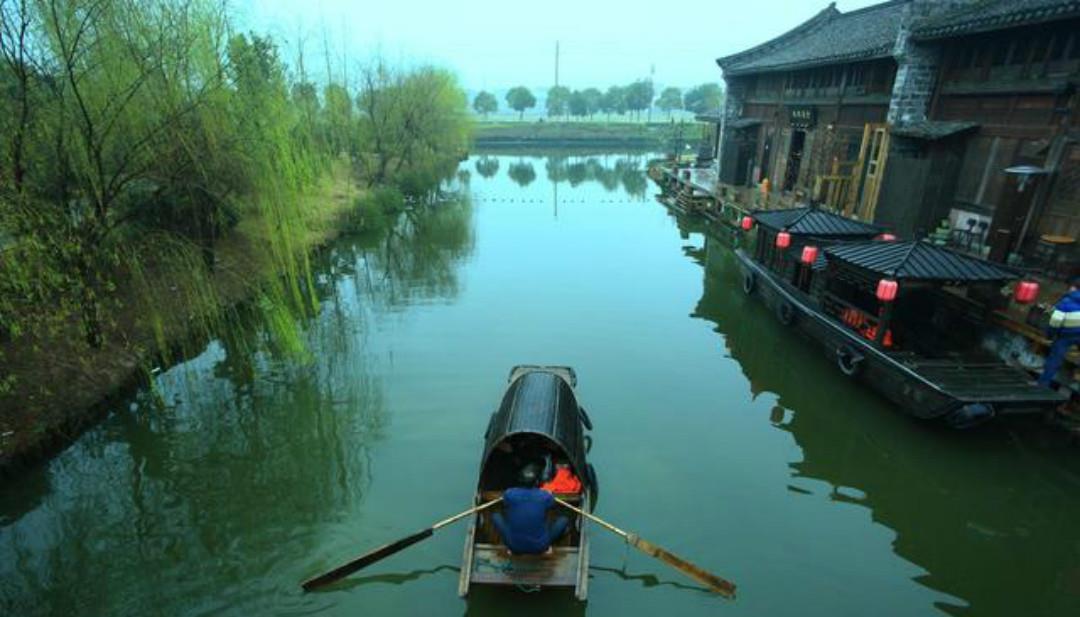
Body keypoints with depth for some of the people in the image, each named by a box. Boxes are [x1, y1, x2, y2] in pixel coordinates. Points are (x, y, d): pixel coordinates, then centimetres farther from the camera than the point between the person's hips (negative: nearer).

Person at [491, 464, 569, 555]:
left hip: (515, 547, 1)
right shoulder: (546, 496, -16)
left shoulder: (509, 494, -15)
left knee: (495, 516, 18)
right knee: (564, 520, 15)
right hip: (539, 548, 0)